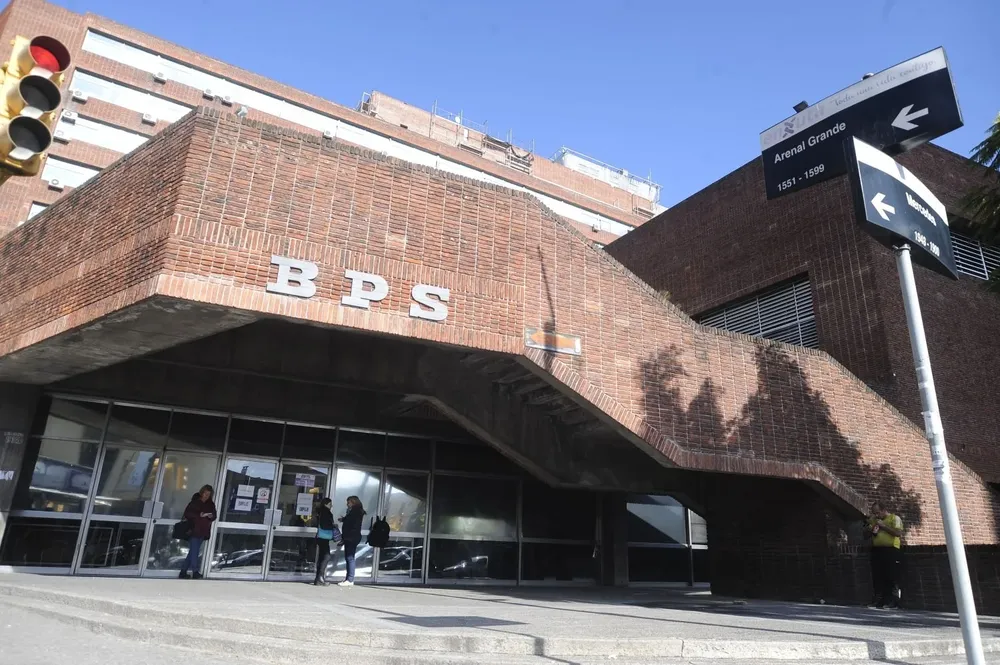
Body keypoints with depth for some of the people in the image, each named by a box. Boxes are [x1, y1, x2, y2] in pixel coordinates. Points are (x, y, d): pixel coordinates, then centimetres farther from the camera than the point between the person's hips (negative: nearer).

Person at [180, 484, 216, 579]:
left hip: (203, 531, 5)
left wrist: (211, 516, -8)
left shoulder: (211, 504, 10)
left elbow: (214, 515, 14)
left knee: (193, 552, 8)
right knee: (194, 552, -8)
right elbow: (187, 513, -7)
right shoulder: (195, 502, -2)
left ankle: (183, 571, 15)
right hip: (194, 531, -5)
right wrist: (198, 515, -19)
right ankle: (195, 571, -5)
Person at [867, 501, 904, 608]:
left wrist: (883, 526, -13)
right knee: (877, 577, 5)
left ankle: (893, 601, -1)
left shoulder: (894, 518, 2)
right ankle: (879, 601, 11)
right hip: (876, 550, 6)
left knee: (892, 577, -5)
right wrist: (870, 530, 5)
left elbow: (898, 533, -13)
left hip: (891, 550, -6)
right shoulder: (873, 519, 20)